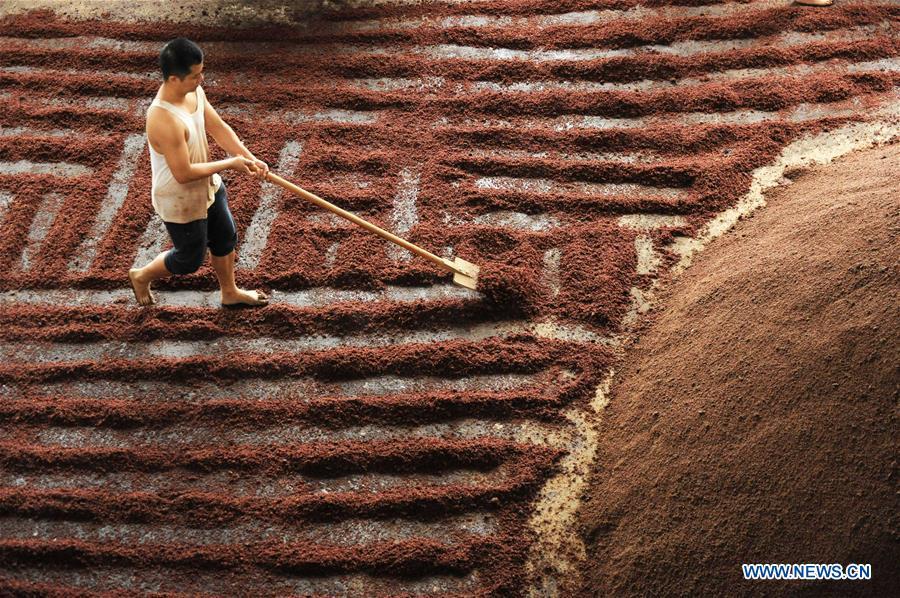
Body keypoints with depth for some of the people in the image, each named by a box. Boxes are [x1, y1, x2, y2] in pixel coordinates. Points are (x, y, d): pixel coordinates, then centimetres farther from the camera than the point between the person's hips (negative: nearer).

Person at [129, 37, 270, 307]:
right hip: (180, 203, -8)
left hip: (208, 187, 8)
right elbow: (183, 173, -33)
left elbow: (218, 128, -1)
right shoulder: (164, 120, -39)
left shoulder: (195, 92, -12)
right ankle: (141, 276, 43)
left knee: (225, 238, 25)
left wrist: (249, 158, -14)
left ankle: (230, 293, 49)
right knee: (190, 259, 15)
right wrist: (230, 164, -25)